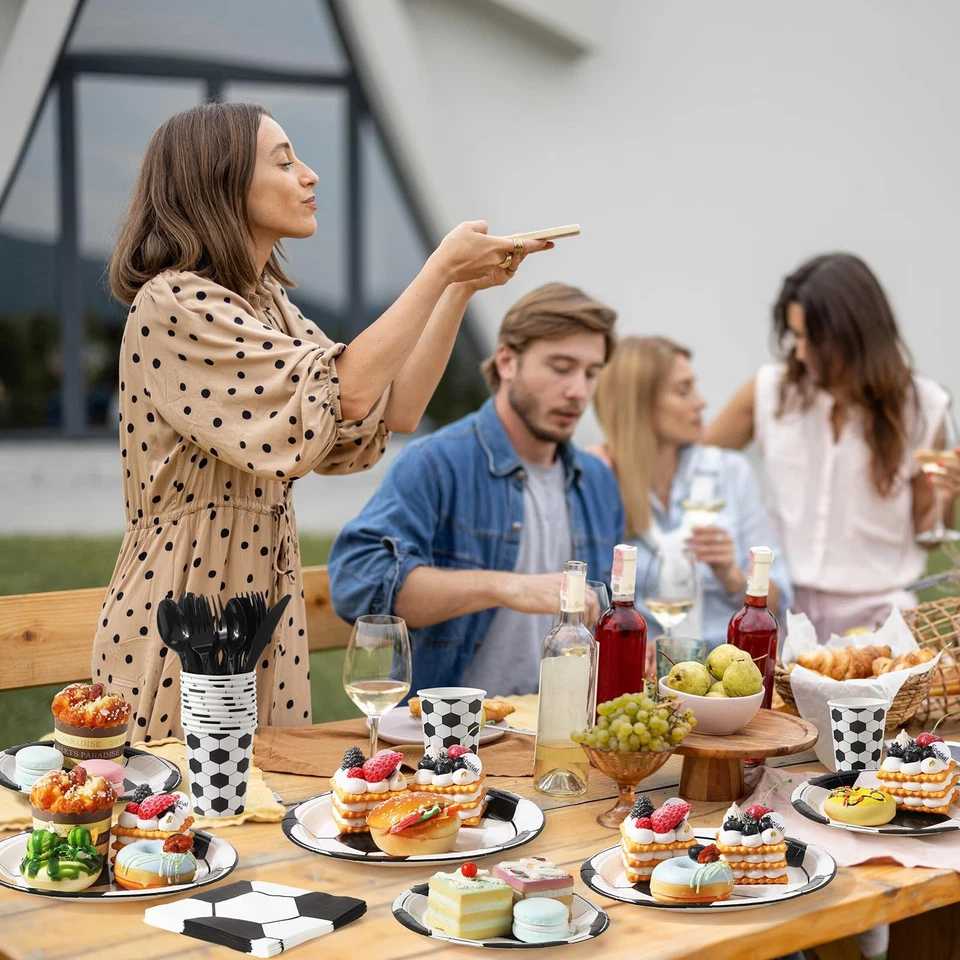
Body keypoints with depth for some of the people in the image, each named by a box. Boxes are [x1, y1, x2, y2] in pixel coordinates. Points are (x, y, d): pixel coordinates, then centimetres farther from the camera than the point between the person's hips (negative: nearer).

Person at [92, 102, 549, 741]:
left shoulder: (267, 304, 12)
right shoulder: (173, 305, -17)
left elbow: (392, 413, 5)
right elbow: (342, 394, -25)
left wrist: (462, 287, -1)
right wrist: (442, 267, -17)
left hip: (265, 589, 9)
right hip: (185, 609, -8)